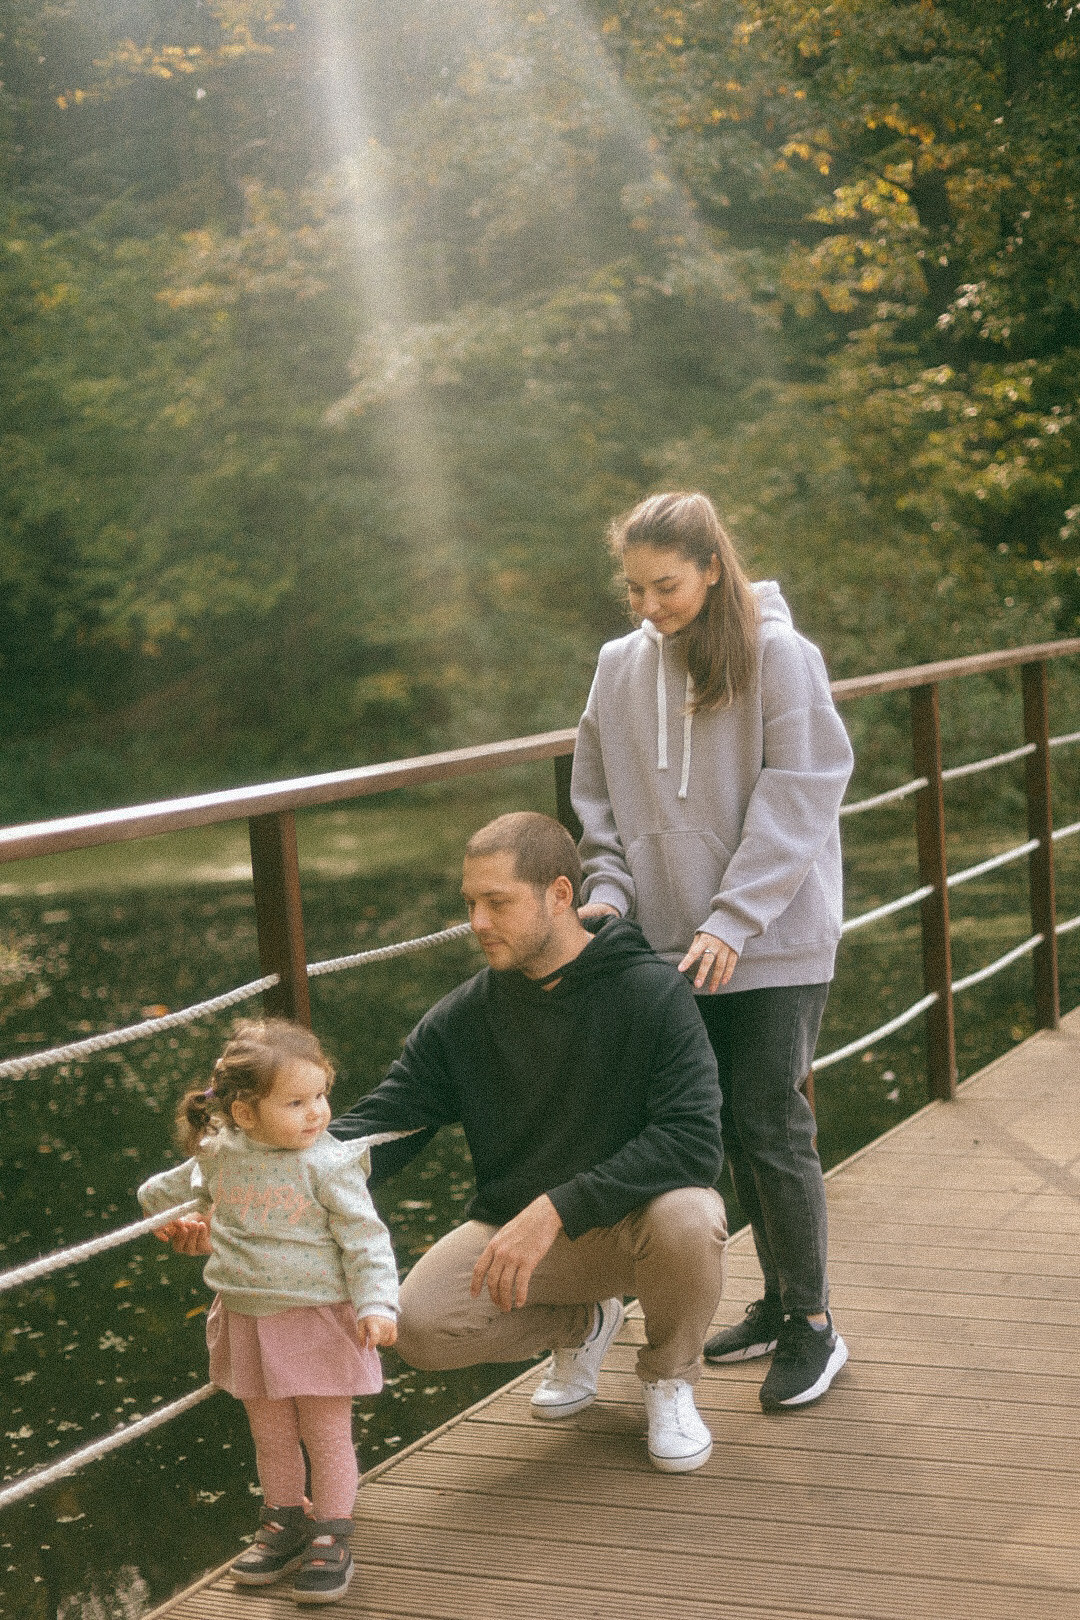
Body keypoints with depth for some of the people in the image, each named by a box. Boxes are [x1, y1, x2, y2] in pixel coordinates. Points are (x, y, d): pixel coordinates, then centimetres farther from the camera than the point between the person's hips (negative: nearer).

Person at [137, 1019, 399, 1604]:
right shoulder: (219, 1156, -4)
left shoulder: (328, 1162, -15)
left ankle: (330, 1537, 17)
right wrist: (166, 1212, 38)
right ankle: (283, 1522, 33)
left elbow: (364, 1237, -14)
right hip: (248, 1320, 4)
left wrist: (376, 1303, -22)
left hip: (319, 1317, -4)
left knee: (327, 1433, 4)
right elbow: (177, 1187, 21)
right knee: (270, 1434, 15)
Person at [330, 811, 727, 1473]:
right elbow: (377, 1125, -6)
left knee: (687, 1218, -37)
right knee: (420, 1325, -22)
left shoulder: (653, 993, -17)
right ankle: (583, 1323, 13)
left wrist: (556, 1209, -36)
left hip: (631, 1219, -3)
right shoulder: (463, 1017, -4)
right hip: (518, 1225, 3)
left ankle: (669, 1380, -2)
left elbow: (693, 1142, -28)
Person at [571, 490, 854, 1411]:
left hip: (774, 943, -4)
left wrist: (733, 920, -17)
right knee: (733, 1128, 12)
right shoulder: (621, 668, 6)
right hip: (679, 944, 5)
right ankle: (778, 1301, 27)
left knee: (770, 1128, -4)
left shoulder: (779, 658, -8)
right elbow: (599, 799, 13)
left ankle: (813, 1325, 10)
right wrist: (608, 889, -3)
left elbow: (796, 801, -12)